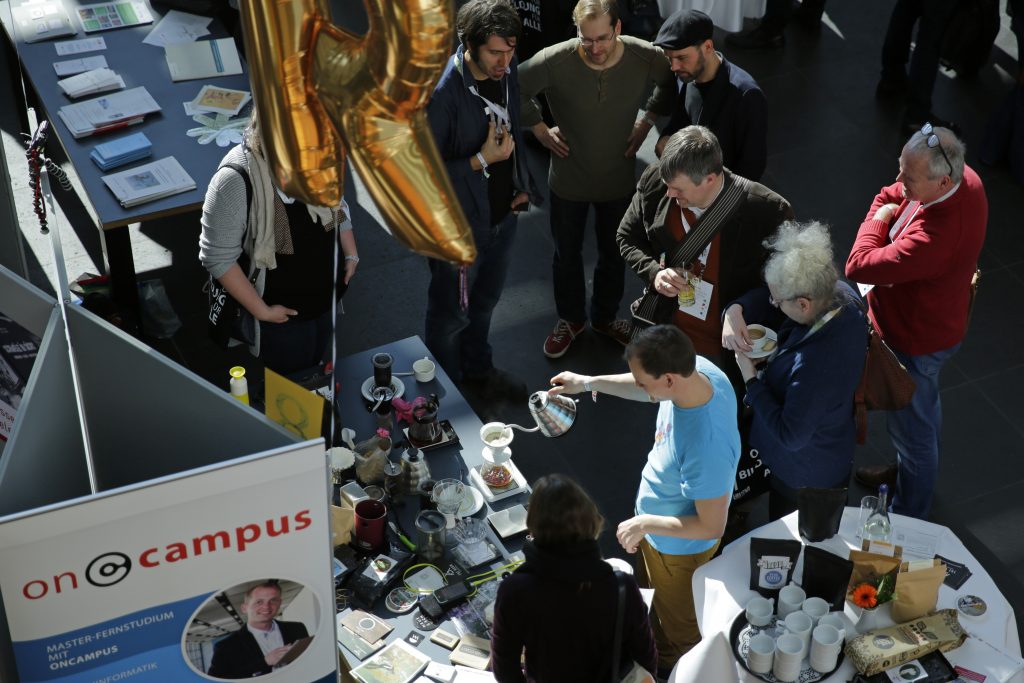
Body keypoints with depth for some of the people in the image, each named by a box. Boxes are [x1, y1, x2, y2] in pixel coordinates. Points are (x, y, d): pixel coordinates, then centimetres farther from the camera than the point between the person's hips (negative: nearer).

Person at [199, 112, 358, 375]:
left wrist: (351, 254, 3)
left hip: (326, 296, 5)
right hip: (282, 313, -5)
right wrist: (261, 311, -20)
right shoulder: (235, 181, -32)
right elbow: (218, 258, -25)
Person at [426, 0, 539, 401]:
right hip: (460, 224, -7)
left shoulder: (506, 69, -7)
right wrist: (481, 161, -29)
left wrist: (521, 184, 6)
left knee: (485, 301, 27)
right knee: (451, 313, 16)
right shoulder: (442, 94, -30)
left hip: (502, 215, 7)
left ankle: (477, 372, 51)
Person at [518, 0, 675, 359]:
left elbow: (673, 81, 1)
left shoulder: (645, 57, -22)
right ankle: (571, 318, 45)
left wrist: (647, 120, -4)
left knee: (614, 254, 22)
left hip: (619, 179, 2)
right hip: (569, 180, -1)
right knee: (567, 253, 20)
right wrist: (540, 130, -10)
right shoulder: (555, 61, -29)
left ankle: (605, 317, 48)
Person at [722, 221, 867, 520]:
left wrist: (751, 378, -24)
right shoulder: (842, 294, -21)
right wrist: (735, 311, -23)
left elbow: (790, 436, -31)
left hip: (803, 479, -7)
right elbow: (765, 296, -4)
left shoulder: (816, 365, -46)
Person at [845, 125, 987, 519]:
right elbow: (889, 195, 3)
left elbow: (858, 266, -38)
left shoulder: (934, 238, -45)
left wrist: (879, 220, -22)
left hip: (915, 342, -9)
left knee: (912, 425, 15)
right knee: (924, 406, 32)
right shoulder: (965, 179, -15)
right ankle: (910, 470, 59)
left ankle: (908, 517, 38)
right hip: (936, 320, 9)